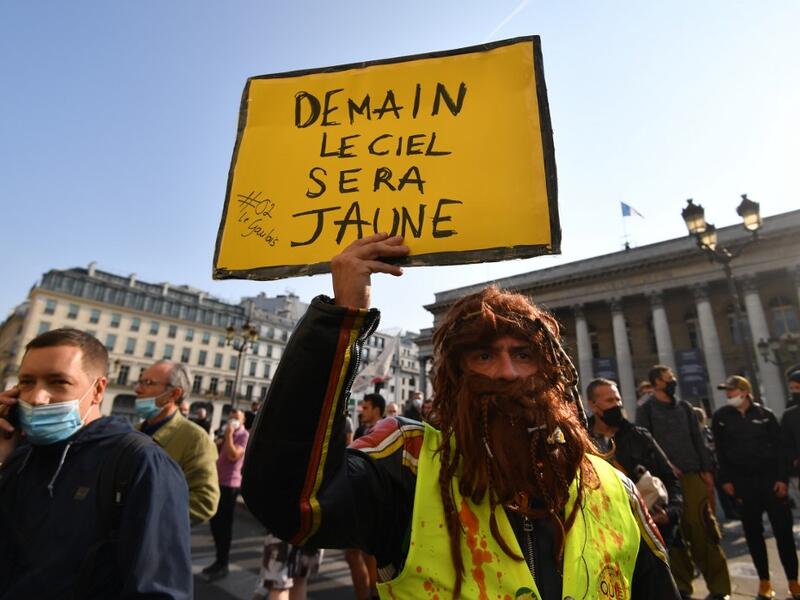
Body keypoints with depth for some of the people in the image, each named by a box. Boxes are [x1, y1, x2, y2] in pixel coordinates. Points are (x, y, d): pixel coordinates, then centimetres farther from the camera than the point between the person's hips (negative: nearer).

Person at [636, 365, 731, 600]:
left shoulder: (684, 406, 14)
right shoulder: (645, 410, 0)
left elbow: (698, 440, 13)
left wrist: (707, 470, 5)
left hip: (693, 475, 3)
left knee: (704, 531, 2)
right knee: (675, 533, 5)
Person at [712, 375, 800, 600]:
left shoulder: (764, 414, 2)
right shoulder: (720, 417, 2)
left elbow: (778, 447, 1)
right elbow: (720, 451, 3)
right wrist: (726, 480, 0)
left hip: (770, 477, 0)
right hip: (742, 481, 0)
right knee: (753, 532, 6)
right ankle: (764, 581, 18)